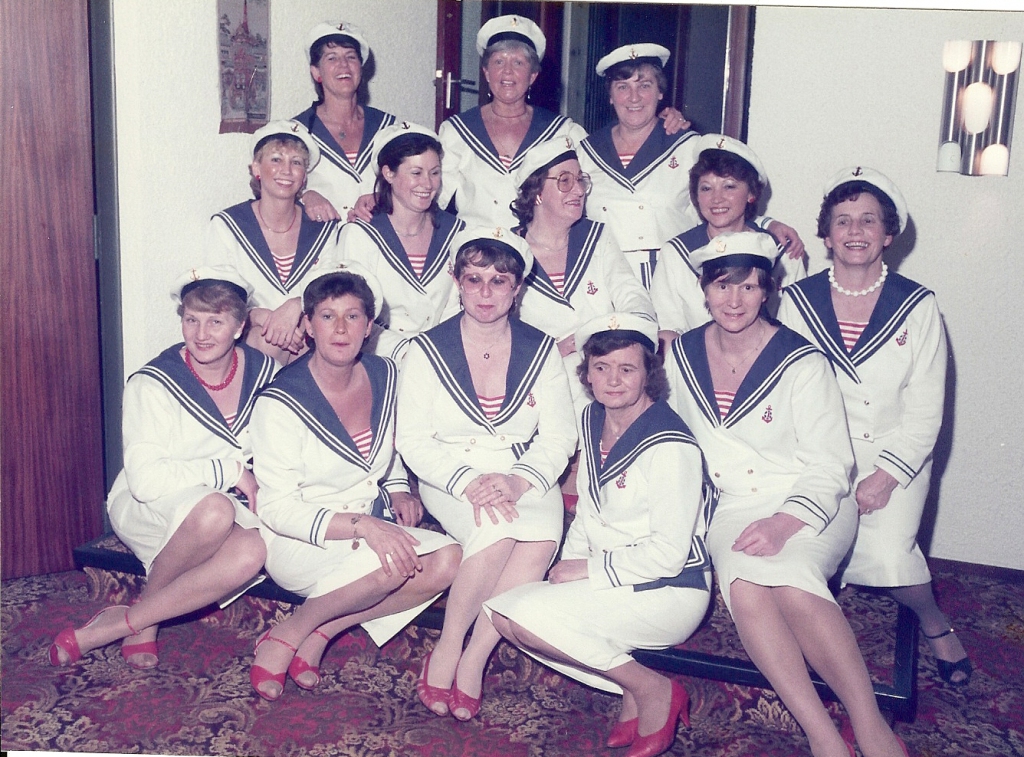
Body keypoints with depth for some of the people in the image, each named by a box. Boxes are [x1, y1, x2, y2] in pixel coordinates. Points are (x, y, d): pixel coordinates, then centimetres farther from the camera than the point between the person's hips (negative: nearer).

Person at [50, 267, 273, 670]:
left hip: (229, 507, 4)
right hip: (146, 510, -3)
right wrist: (231, 471, -23)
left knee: (251, 552, -32)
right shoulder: (153, 385, -15)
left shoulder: (263, 372, -4)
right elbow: (146, 480, -23)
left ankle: (125, 621, -14)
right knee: (215, 511, -38)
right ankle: (146, 618, -8)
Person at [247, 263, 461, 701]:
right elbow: (277, 509, -17)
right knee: (394, 562, -34)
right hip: (298, 542, -6)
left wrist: (398, 491, 1)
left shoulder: (384, 375, 2)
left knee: (447, 560, -22)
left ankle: (321, 633, -10)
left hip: (371, 527, 6)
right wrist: (360, 524, -28)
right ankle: (287, 635, -11)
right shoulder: (281, 402, -15)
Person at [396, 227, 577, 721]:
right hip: (450, 480, -2)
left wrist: (518, 481, -18)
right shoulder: (427, 351, 0)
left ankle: (474, 659, -17)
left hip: (525, 479, 2)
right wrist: (467, 482, -20)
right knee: (497, 532, -34)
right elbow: (414, 441, -4)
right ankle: (448, 646, -13)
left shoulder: (541, 351, 6)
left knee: (541, 541, -31)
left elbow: (558, 436, 1)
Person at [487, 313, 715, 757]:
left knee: (522, 614, -23)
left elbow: (668, 553, -20)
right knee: (502, 616, -6)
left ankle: (652, 691, -8)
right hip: (610, 581, 9)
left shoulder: (670, 447, -19)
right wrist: (569, 563, 0)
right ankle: (631, 692, -1)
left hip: (669, 592, -9)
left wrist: (590, 569, -14)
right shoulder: (592, 420, 6)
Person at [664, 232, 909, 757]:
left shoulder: (801, 361, -8)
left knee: (789, 577, -35)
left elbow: (829, 467, -8)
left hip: (809, 505, -3)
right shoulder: (681, 356, 5)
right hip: (732, 509, 3)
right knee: (743, 585, -31)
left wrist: (784, 523, -23)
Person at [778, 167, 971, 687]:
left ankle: (934, 621, 12)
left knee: (889, 553, -22)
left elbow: (925, 413, -2)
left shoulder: (917, 307, -2)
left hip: (895, 458, -1)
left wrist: (885, 477, -13)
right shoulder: (798, 302, 1)